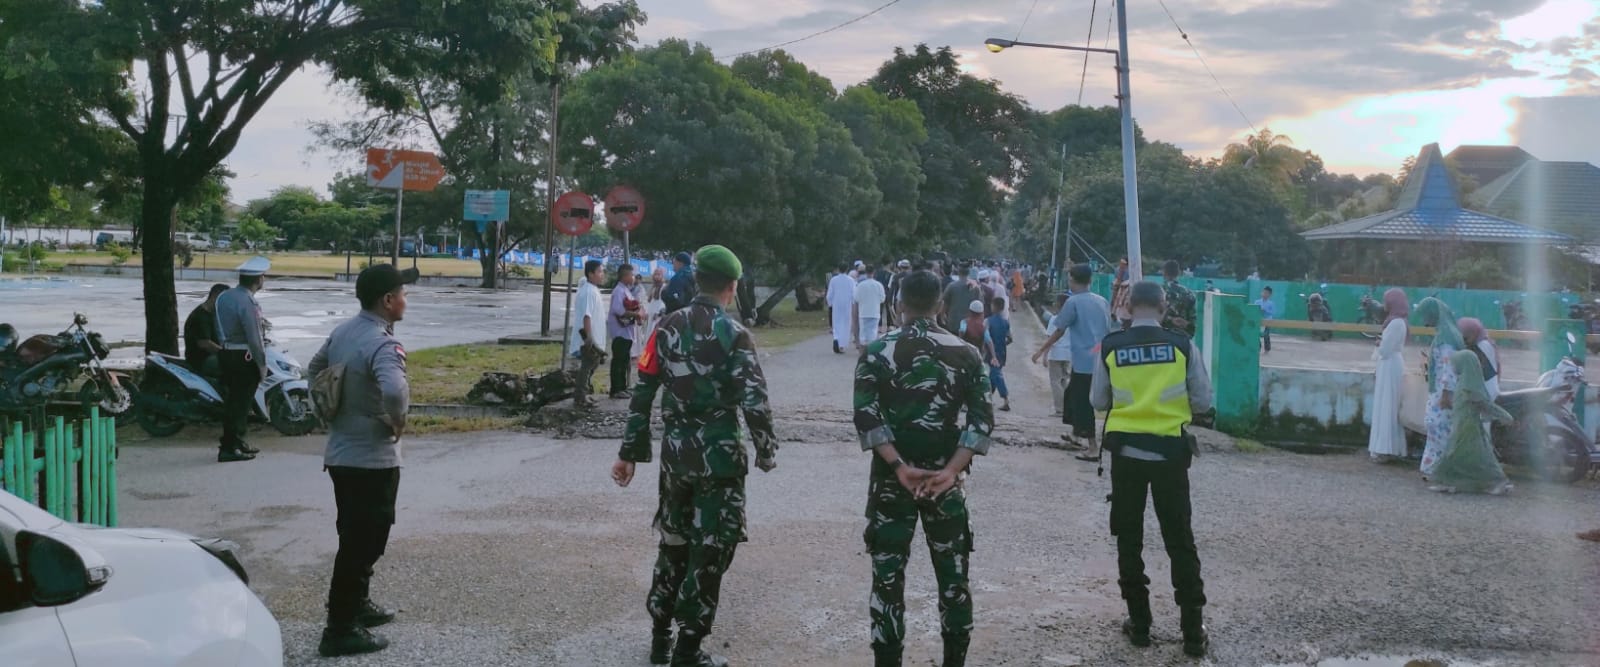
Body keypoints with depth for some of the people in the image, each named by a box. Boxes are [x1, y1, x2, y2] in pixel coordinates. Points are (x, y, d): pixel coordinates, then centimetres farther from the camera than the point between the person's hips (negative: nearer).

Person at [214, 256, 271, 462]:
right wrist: (262, 364, -12)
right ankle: (229, 449, -2)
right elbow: (254, 338, -19)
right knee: (240, 402, -3)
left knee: (232, 400, 17)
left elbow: (219, 330, 15)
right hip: (244, 358, -9)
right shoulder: (248, 303, -19)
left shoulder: (223, 297, 8)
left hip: (225, 355, 9)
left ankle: (237, 442, 27)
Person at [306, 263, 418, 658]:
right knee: (361, 545, 0)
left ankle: (357, 605, 38)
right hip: (372, 459, -9)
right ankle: (341, 631, 5)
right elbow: (394, 389, -41)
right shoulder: (382, 344, -23)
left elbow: (314, 370, 21)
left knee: (356, 538, 23)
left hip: (341, 453, 9)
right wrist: (398, 420, -22)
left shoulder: (342, 332, 6)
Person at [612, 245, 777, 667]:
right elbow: (754, 403, -14)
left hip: (675, 454, 5)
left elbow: (642, 393, 4)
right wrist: (767, 453, 1)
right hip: (720, 457, -5)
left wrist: (630, 452, 10)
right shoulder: (734, 335, -11)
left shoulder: (668, 327, 3)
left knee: (674, 542, 20)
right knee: (710, 551, 4)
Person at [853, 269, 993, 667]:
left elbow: (867, 418, -12)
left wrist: (899, 467, -15)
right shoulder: (965, 354, 1)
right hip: (946, 478, 1)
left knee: (888, 576, 6)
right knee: (953, 576, 11)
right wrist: (951, 471, -13)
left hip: (890, 478, -1)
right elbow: (982, 420, -7)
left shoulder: (877, 352, -3)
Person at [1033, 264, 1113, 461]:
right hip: (1101, 361, 7)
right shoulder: (1102, 301, 10)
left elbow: (1060, 331, -5)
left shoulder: (1074, 302, -8)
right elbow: (1108, 330, 16)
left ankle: (1093, 448, -3)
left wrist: (1041, 350, 6)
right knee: (1073, 393, 24)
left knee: (1082, 403, -1)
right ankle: (1076, 434, 34)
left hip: (1084, 362, -7)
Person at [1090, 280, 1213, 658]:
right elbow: (1203, 403, -1)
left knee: (1129, 540, 13)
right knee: (1180, 542, 8)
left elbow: (1099, 402, 4)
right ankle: (1193, 632, 10)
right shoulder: (1182, 345, -7)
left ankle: (1139, 624, 18)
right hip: (1169, 452, 0)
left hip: (1125, 451, 0)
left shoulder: (1110, 347, -6)